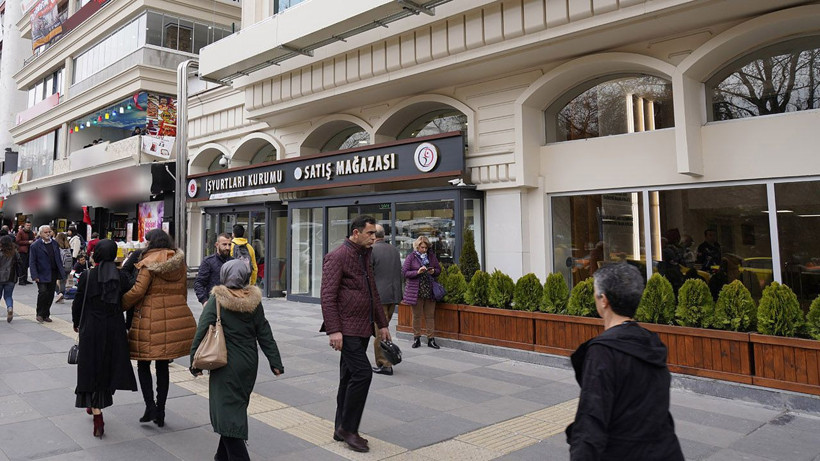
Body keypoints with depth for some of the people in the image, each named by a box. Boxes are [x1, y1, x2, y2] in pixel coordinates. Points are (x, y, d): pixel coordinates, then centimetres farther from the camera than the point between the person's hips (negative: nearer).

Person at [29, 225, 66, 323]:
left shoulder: (54, 243, 10)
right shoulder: (35, 246, -5)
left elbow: (59, 259, 15)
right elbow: (32, 262, -6)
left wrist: (61, 272, 10)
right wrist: (35, 276, -13)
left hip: (53, 274, 5)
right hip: (42, 275, -4)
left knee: (50, 295, 7)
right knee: (43, 293, -13)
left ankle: (46, 315, 18)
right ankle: (40, 314, 4)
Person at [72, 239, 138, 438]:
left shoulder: (87, 276, -10)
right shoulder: (122, 277, -4)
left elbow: (78, 303, -3)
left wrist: (76, 323, 14)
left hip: (91, 330, -2)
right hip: (115, 330, 2)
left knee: (92, 369, 5)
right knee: (109, 368, 18)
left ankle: (98, 417, -1)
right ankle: (96, 405, 37)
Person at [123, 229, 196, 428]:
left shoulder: (149, 262, -8)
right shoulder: (180, 263, 10)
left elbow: (138, 291, -14)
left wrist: (119, 305, 0)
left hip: (151, 319, -5)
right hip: (175, 318, 6)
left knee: (143, 364, 8)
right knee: (162, 366, 14)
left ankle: (150, 407, 1)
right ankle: (160, 411, 17)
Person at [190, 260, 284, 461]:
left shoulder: (216, 301, -9)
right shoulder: (254, 301, 3)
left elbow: (202, 332, -11)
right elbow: (265, 334, 5)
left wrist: (195, 361, -3)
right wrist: (275, 362, 9)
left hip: (226, 365, -5)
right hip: (249, 364, 5)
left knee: (226, 411, -1)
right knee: (237, 408, 17)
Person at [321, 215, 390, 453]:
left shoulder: (365, 257, 15)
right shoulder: (337, 257, -12)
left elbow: (373, 294, 21)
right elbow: (328, 296, -17)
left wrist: (382, 324, 19)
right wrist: (333, 330, -23)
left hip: (362, 328, 9)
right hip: (347, 329, -9)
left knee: (350, 376, 13)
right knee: (363, 373, -13)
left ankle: (342, 429, 23)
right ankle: (348, 428, 2)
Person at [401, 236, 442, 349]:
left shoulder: (431, 256, 9)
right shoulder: (411, 257, -1)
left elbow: (439, 270, 15)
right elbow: (404, 272, -6)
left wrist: (433, 271, -7)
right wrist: (417, 272, -19)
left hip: (430, 290, 3)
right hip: (416, 291, -3)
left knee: (430, 316, 5)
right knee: (417, 315, 6)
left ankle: (431, 339, 10)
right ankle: (416, 339, 16)